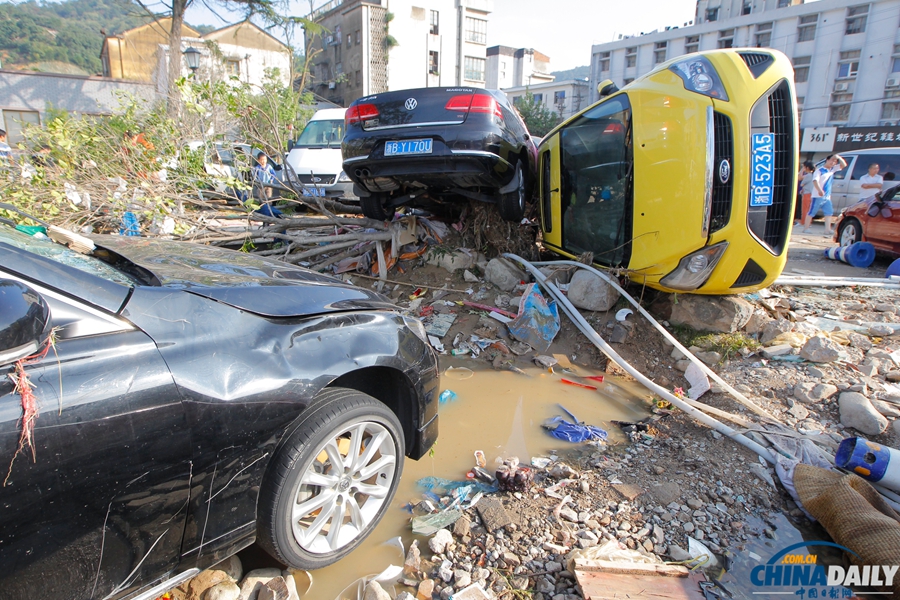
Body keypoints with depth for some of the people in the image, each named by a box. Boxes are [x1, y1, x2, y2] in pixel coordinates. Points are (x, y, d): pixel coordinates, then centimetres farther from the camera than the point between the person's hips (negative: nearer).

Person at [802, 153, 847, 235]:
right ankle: (806, 228, 3)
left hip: (827, 197, 7)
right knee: (811, 212, -2)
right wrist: (820, 190, -33)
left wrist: (839, 157, 3)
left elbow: (844, 165, 19)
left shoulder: (832, 169, 15)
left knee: (829, 212, -1)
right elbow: (815, 181, -19)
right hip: (818, 196, -7)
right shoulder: (820, 170, -6)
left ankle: (827, 230, -4)